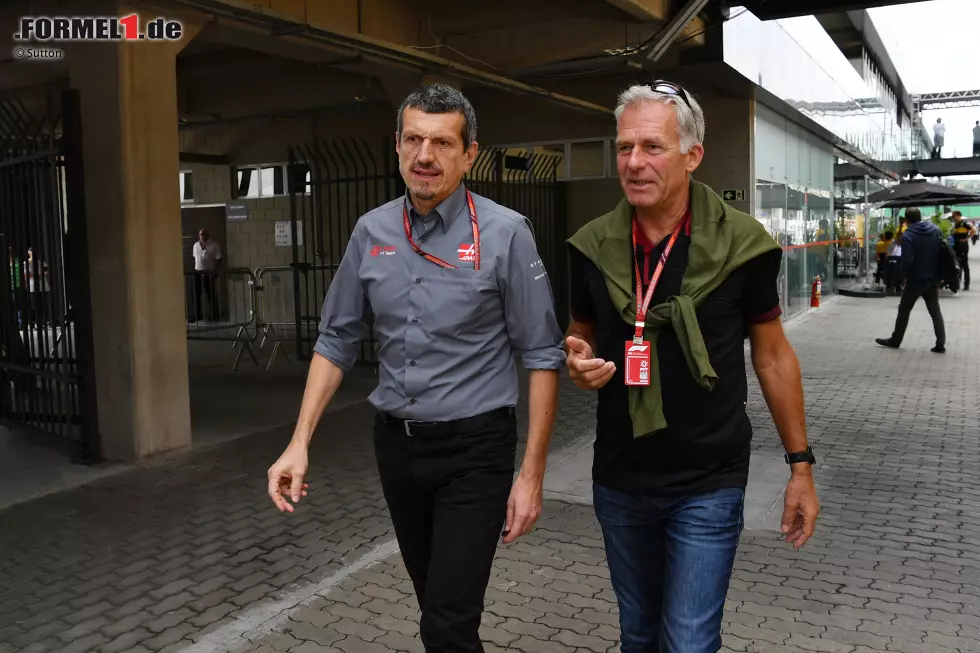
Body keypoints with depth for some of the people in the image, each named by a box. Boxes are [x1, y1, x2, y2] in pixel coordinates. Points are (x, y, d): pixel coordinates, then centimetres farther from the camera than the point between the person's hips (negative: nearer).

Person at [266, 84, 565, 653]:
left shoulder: (504, 233, -12)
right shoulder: (371, 232, 1)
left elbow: (543, 357, -9)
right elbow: (337, 342, 8)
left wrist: (532, 474, -11)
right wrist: (300, 443, 2)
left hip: (473, 447, -4)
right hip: (396, 442, 5)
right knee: (435, 602, 20)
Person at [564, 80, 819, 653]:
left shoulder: (741, 243, -12)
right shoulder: (592, 246, -4)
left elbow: (773, 355, -2)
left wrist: (802, 465, 1)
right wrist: (582, 364, -14)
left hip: (708, 486, -3)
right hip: (619, 481, 4)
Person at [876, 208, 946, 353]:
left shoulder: (908, 236, -17)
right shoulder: (936, 230, 3)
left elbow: (907, 260, -23)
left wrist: (904, 273, -4)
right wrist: (938, 272, 12)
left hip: (916, 279, -5)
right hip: (933, 278, 5)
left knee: (904, 310, 10)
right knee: (935, 311, 11)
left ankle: (895, 340, 20)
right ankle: (940, 344, 6)